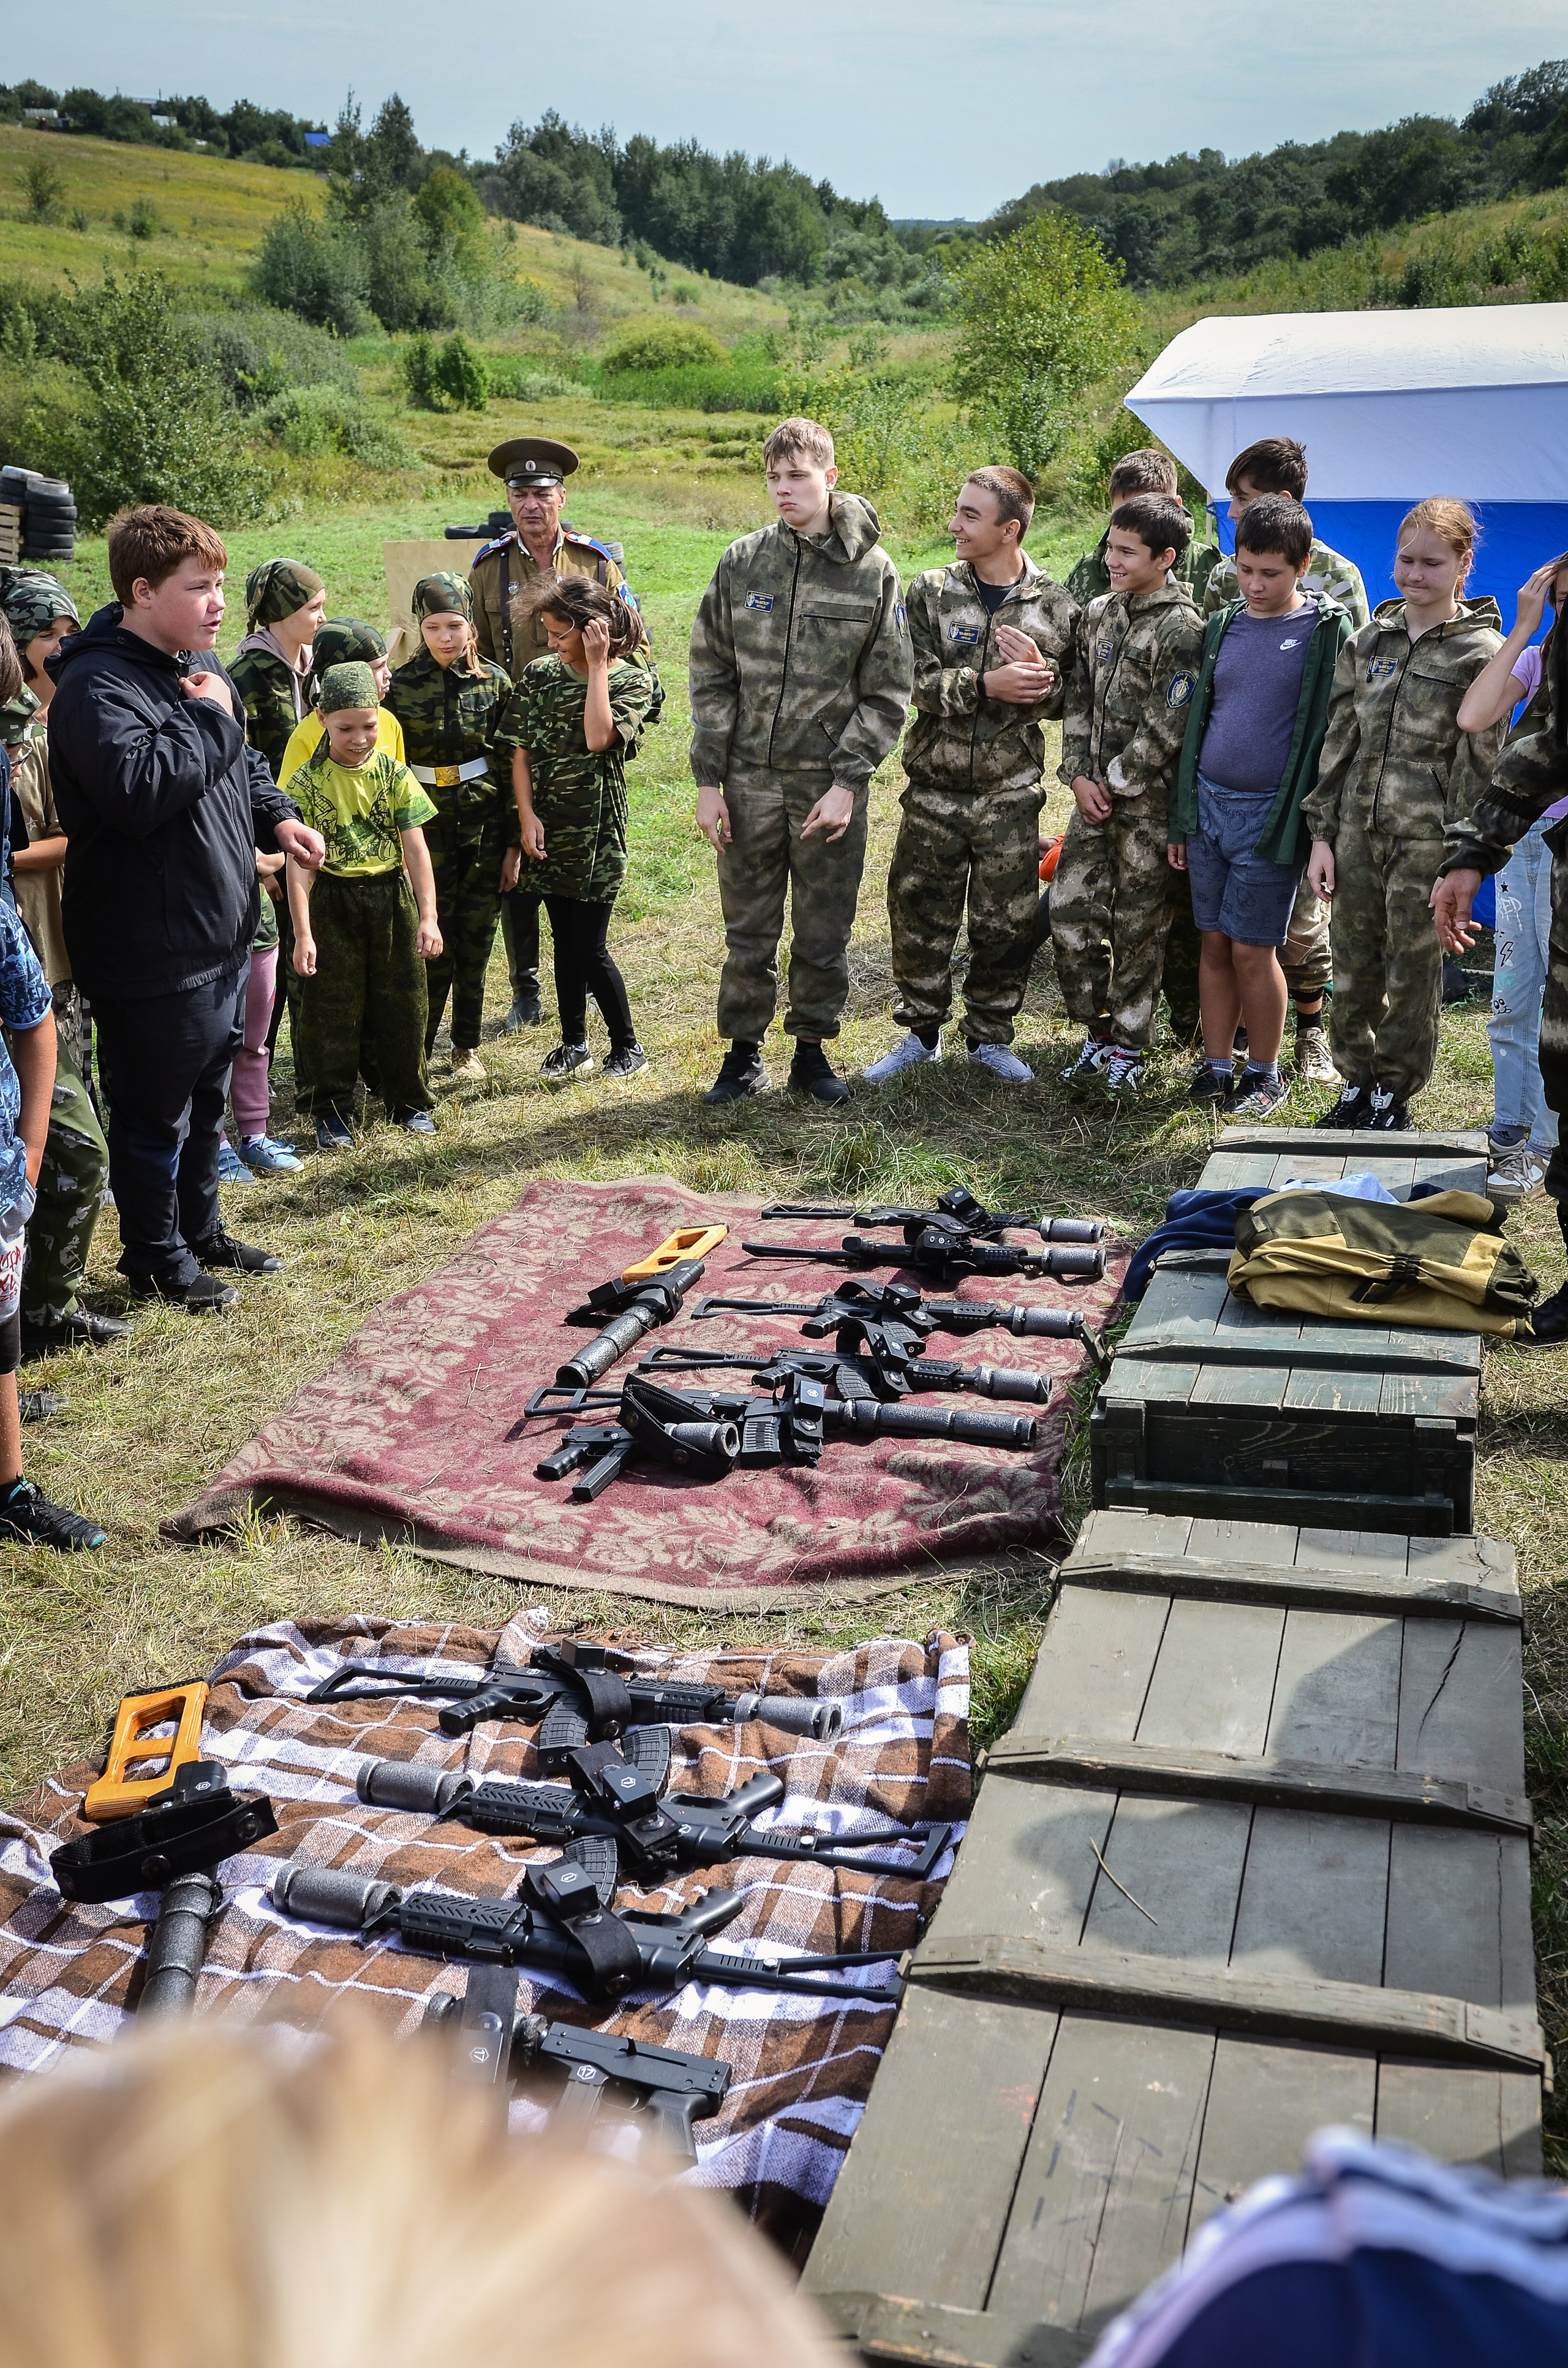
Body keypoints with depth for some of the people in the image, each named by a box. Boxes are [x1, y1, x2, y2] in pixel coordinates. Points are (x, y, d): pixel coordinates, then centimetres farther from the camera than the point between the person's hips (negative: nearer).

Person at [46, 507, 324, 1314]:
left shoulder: (195, 665, 10)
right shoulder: (98, 686, -20)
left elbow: (242, 764, 25)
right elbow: (138, 790, -35)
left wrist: (277, 818, 7)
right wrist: (209, 719, -23)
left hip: (220, 933, 9)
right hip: (151, 952, -9)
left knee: (206, 1096, 22)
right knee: (156, 1112, 6)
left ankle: (199, 1231, 40)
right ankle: (155, 1258, 24)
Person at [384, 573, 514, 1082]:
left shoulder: (494, 681, 0)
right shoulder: (400, 686, -3)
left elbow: (513, 763, 3)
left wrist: (515, 842, 2)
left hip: (485, 824, 1)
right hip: (427, 825, -1)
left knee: (475, 939, 7)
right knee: (433, 944, -3)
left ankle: (467, 1046, 22)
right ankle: (416, 1049, 11)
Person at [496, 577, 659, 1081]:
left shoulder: (633, 681, -5)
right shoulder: (539, 674, 5)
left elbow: (599, 738, -23)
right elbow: (520, 752, 4)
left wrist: (597, 665, -17)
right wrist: (528, 816, -7)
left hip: (597, 827, -4)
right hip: (548, 828, 4)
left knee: (588, 946, -5)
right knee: (564, 939, 11)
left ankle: (627, 1045, 12)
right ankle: (573, 1044, 24)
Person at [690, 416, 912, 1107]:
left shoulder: (874, 571, -2)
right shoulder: (741, 563, 3)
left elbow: (887, 694, -2)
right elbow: (710, 677, 5)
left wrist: (848, 781, -11)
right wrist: (707, 779, -1)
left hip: (830, 783, -1)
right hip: (748, 782, 1)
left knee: (824, 933, 8)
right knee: (748, 928, 9)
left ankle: (812, 1050, 23)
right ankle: (745, 1053, 22)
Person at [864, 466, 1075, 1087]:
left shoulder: (1053, 606, 0)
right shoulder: (931, 592, -1)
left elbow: (1068, 701, 3)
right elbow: (915, 682, -10)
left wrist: (1040, 676, -18)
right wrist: (986, 685, -21)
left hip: (1012, 795, 0)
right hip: (935, 788, 0)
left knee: (1006, 922, 7)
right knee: (920, 916, 6)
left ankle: (990, 1036, 24)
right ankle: (922, 1031, 24)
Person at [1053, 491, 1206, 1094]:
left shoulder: (1181, 628, -12)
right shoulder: (1098, 614, 9)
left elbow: (1167, 728, -16)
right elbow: (1078, 700, 10)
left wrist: (1115, 782, -12)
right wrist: (1079, 777, -1)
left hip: (1148, 801, -6)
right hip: (1094, 795, 6)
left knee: (1138, 929, 4)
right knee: (1069, 913, 5)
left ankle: (1129, 1046, 16)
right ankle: (1098, 1031, 21)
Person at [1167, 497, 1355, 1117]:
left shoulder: (1327, 630, -5)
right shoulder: (1222, 627, 10)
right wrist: (1181, 816, 13)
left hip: (1271, 814, -5)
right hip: (1209, 804, 5)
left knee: (1252, 949, -2)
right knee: (1215, 942, 8)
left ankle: (1265, 1074, 13)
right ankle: (1216, 1065, 19)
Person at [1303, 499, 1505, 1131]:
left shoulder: (1481, 651, -5)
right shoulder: (1368, 641, 9)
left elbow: (1481, 761, -7)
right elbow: (1339, 743, 10)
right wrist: (1322, 833, 5)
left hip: (1428, 839, -4)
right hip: (1358, 828, 4)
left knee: (1412, 973, 5)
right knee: (1352, 968, 10)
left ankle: (1393, 1095, 19)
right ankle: (1357, 1083, 26)